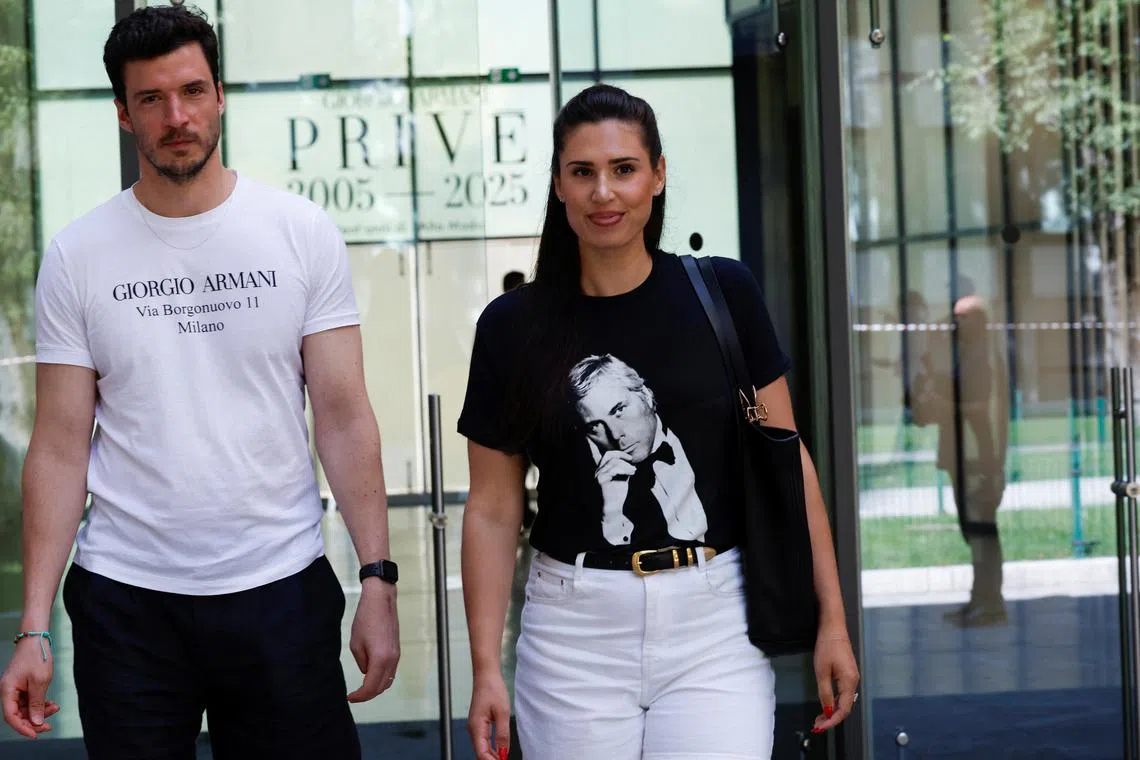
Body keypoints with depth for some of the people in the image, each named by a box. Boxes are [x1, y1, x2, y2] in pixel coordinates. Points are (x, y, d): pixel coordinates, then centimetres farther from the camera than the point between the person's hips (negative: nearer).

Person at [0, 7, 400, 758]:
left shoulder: (304, 233, -1)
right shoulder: (77, 256, 1)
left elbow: (344, 418, -1)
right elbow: (61, 448, 1)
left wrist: (378, 581, -10)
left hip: (282, 587, 0)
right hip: (125, 600, 1)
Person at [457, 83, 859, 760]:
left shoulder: (725, 295, 1)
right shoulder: (513, 325, 1)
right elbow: (493, 510, 3)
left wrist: (832, 620, 1)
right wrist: (486, 668, -3)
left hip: (713, 627, 0)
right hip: (574, 634, 1)